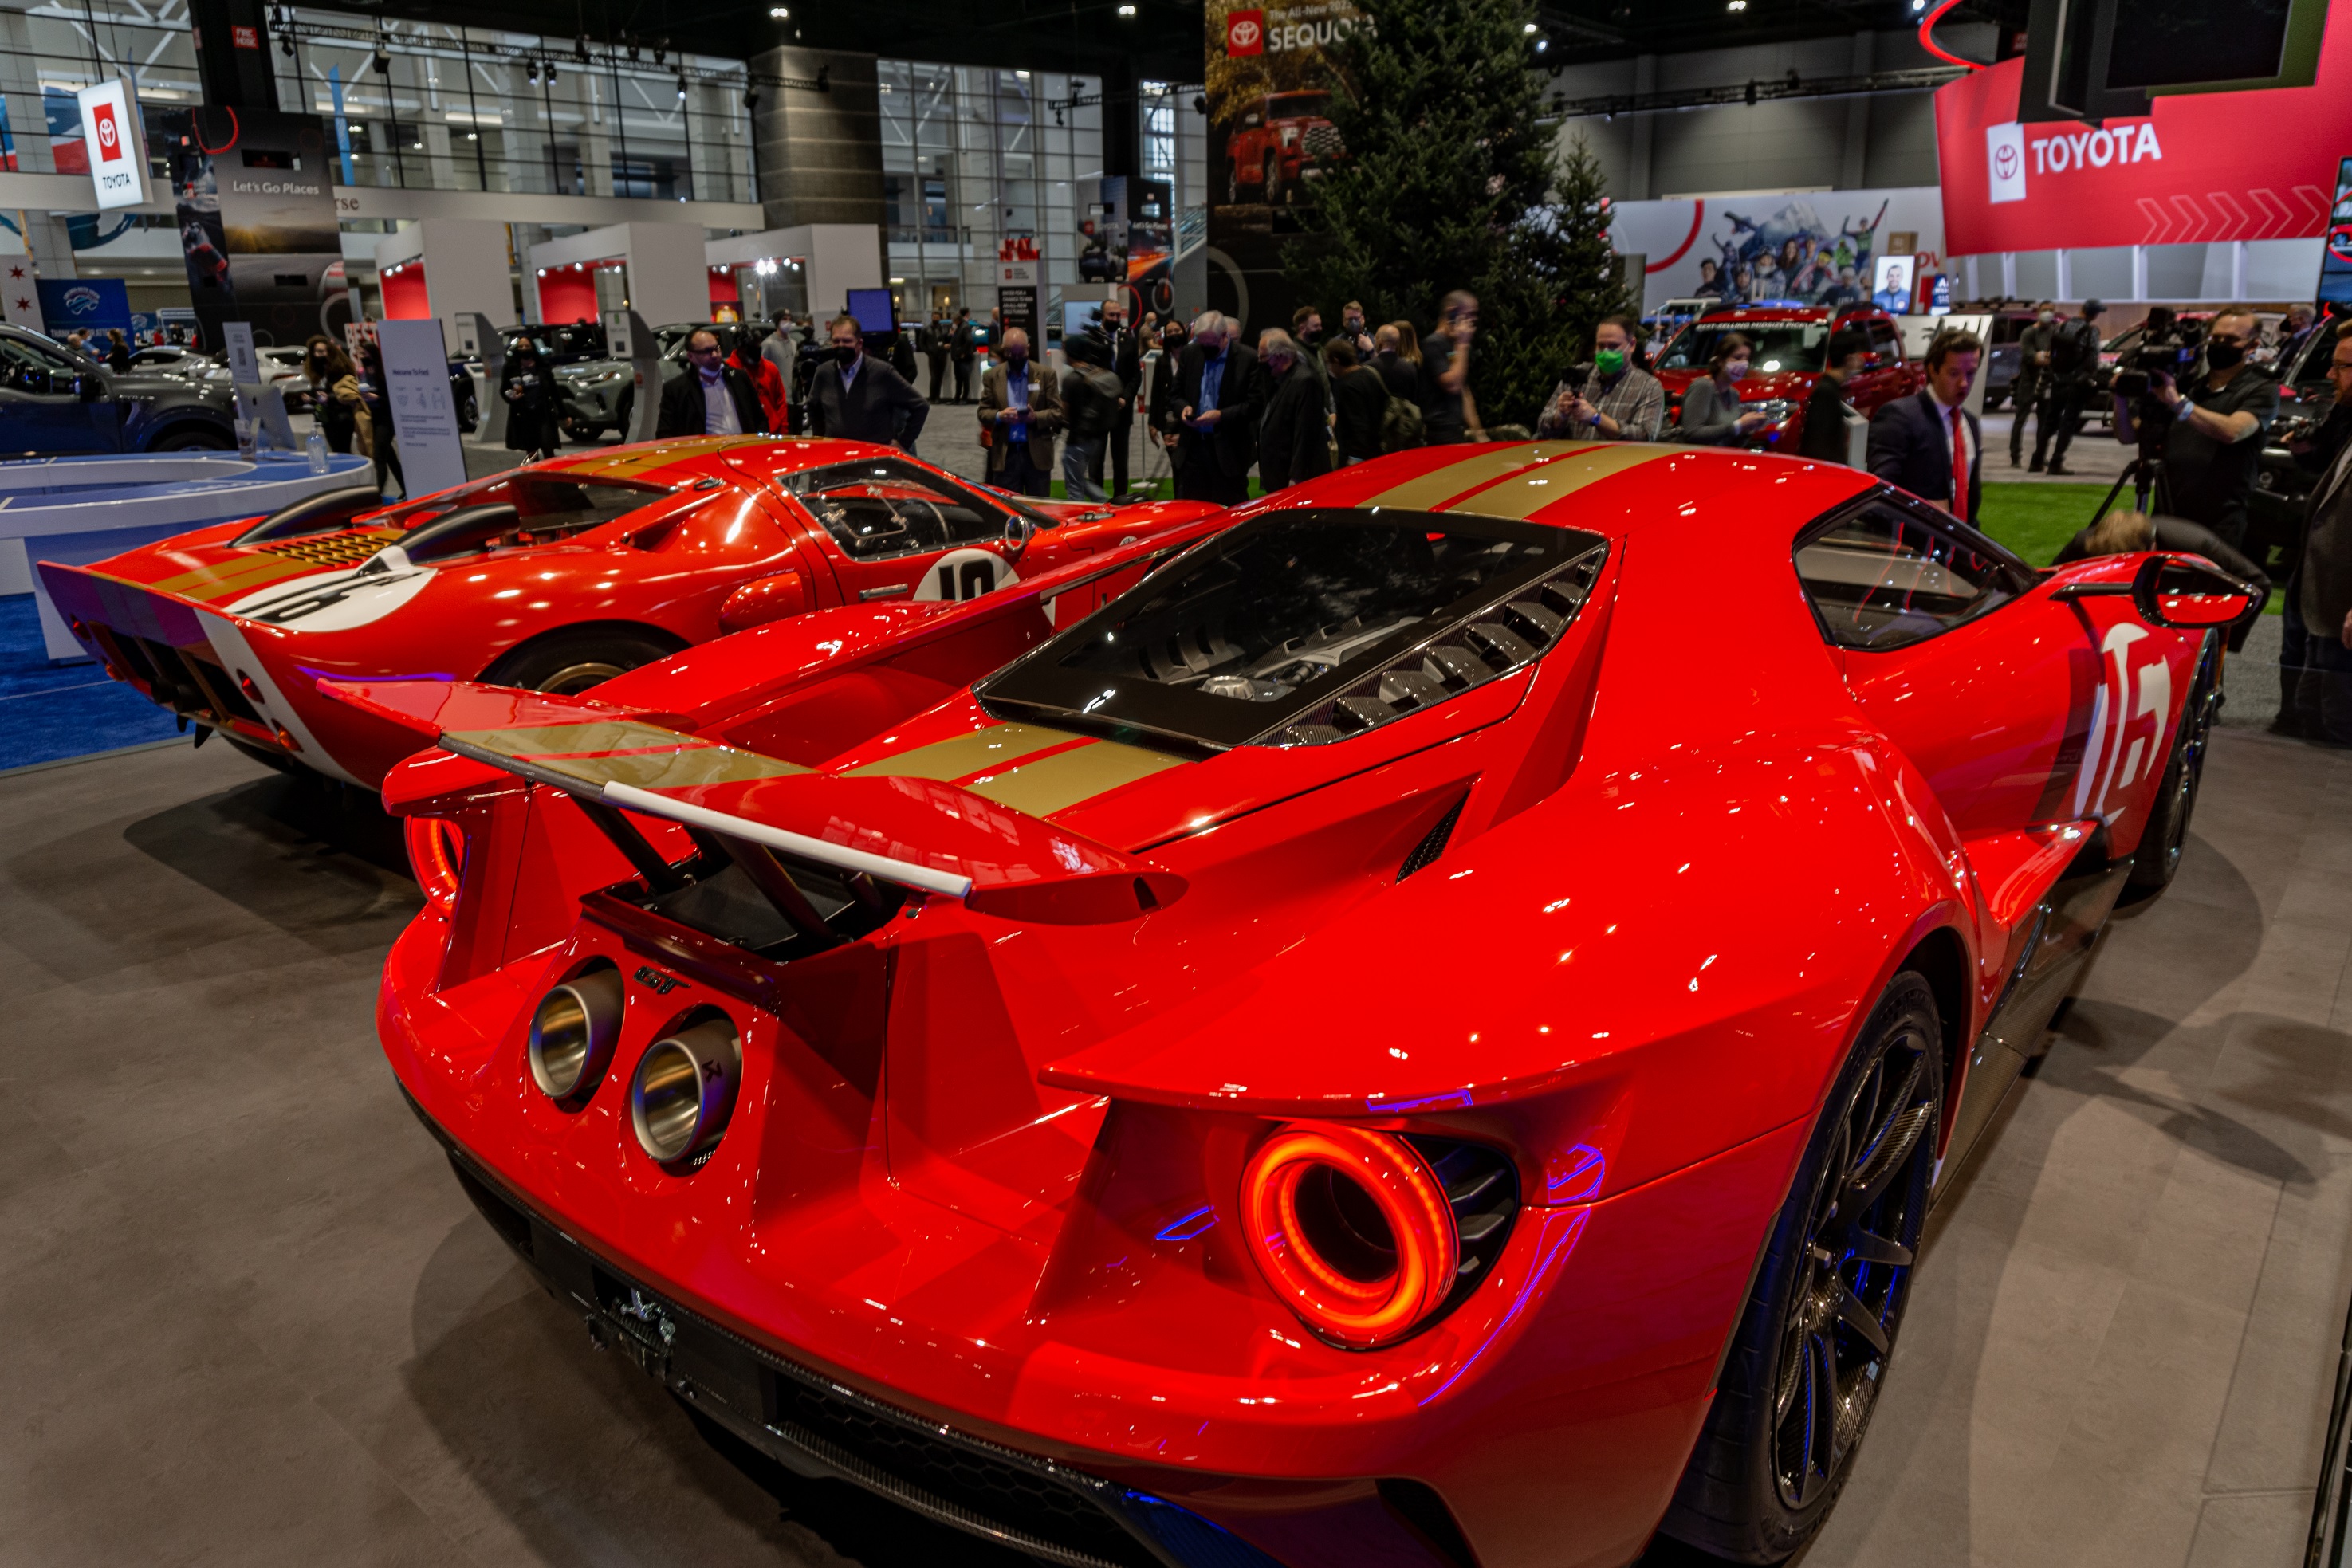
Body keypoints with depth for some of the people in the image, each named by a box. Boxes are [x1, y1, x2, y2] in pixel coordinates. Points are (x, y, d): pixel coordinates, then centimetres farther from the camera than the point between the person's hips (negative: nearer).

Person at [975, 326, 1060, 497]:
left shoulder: (1046, 374, 3)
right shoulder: (992, 376, 7)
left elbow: (1057, 412, 1)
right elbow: (983, 412, 7)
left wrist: (1036, 417, -19)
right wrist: (999, 416, -16)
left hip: (1037, 455, -1)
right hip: (1005, 455, 1)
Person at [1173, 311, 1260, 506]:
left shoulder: (1248, 359, -7)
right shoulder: (1190, 353, 8)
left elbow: (1255, 405, -8)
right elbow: (1177, 393, 17)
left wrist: (1221, 415, -18)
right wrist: (1183, 407, -6)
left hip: (1229, 451, -4)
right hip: (1193, 446, 4)